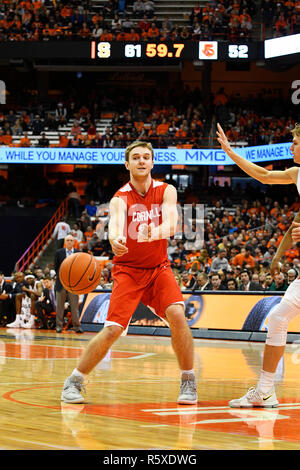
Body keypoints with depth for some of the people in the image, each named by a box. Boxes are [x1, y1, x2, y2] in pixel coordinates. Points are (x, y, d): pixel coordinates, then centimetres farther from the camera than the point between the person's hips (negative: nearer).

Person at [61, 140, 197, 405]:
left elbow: (170, 225, -24)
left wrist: (154, 232, -48)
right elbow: (116, 223, -33)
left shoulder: (166, 191, -5)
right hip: (128, 270, -2)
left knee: (177, 315, -21)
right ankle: (73, 382, 4)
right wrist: (115, 239, -57)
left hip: (159, 268, 2)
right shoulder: (120, 198, -11)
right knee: (113, 329, -13)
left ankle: (189, 382, -7)